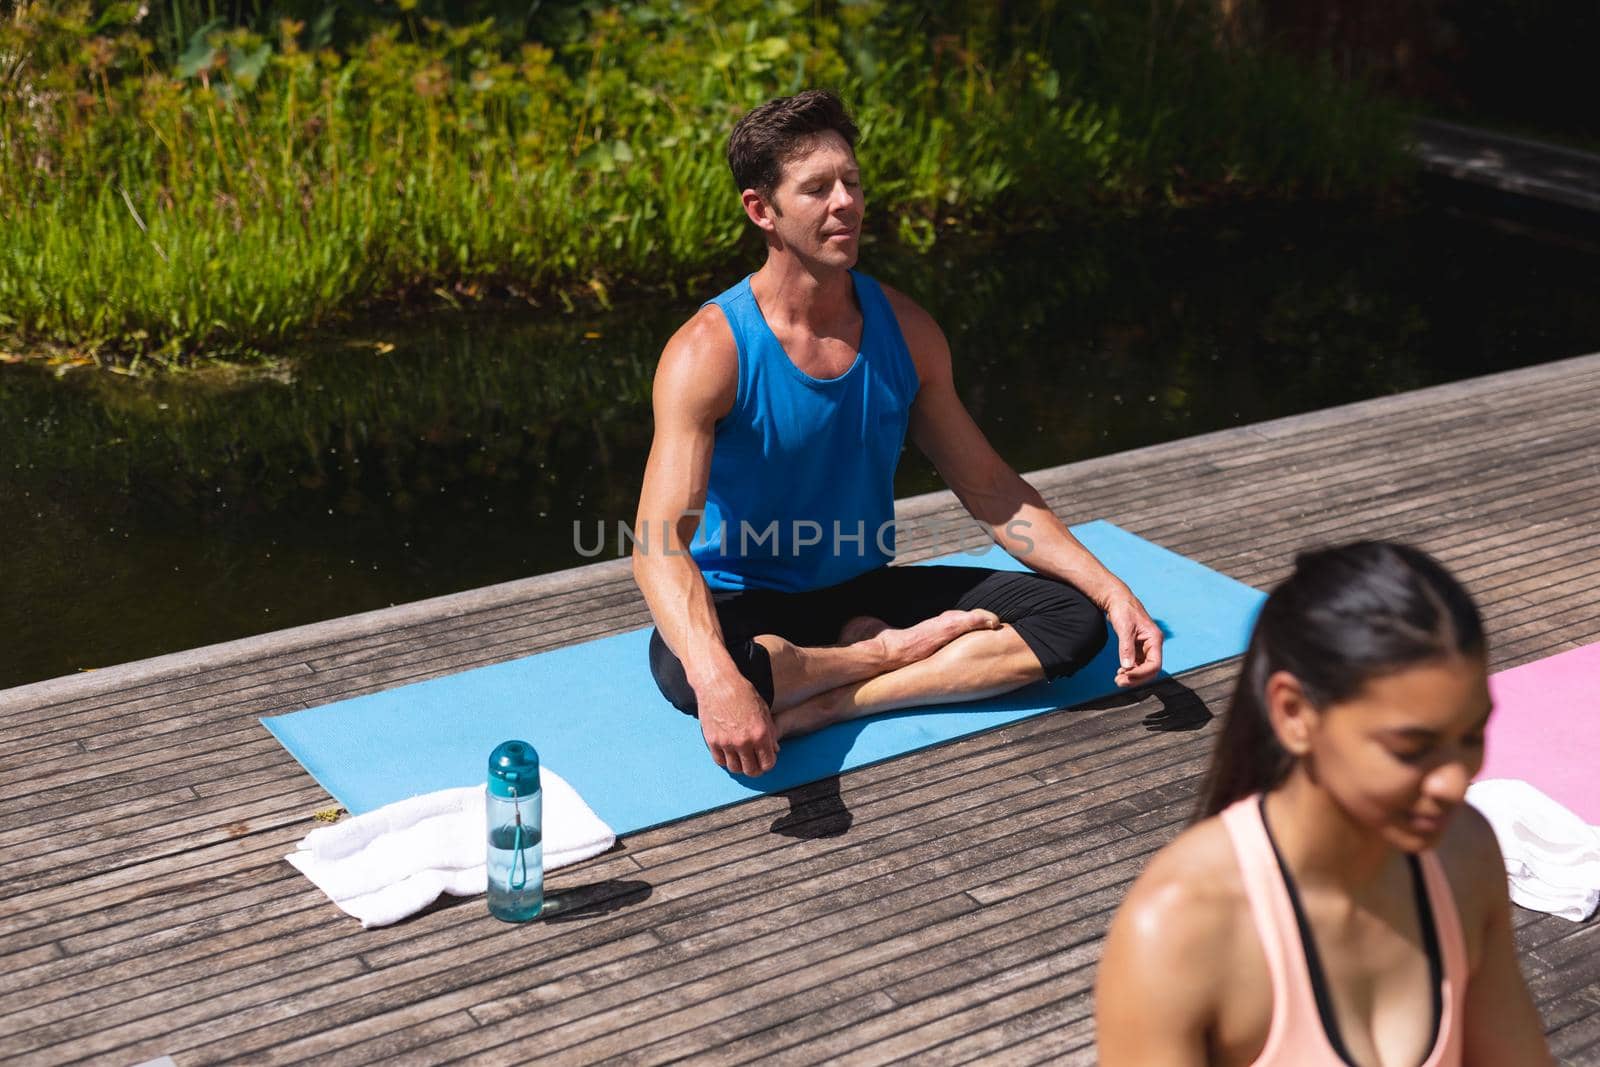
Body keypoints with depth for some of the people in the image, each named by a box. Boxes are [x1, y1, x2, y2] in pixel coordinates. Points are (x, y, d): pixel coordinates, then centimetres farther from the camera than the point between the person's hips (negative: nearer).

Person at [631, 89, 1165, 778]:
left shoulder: (905, 330, -1)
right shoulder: (709, 352, -18)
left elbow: (988, 487, 6)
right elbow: (660, 539, -29)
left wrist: (1110, 589, -7)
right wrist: (718, 680, -48)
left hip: (865, 591, 5)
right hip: (746, 609, -5)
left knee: (1075, 616, -13)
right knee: (686, 669, -40)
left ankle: (828, 704, -23)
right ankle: (891, 653, -14)